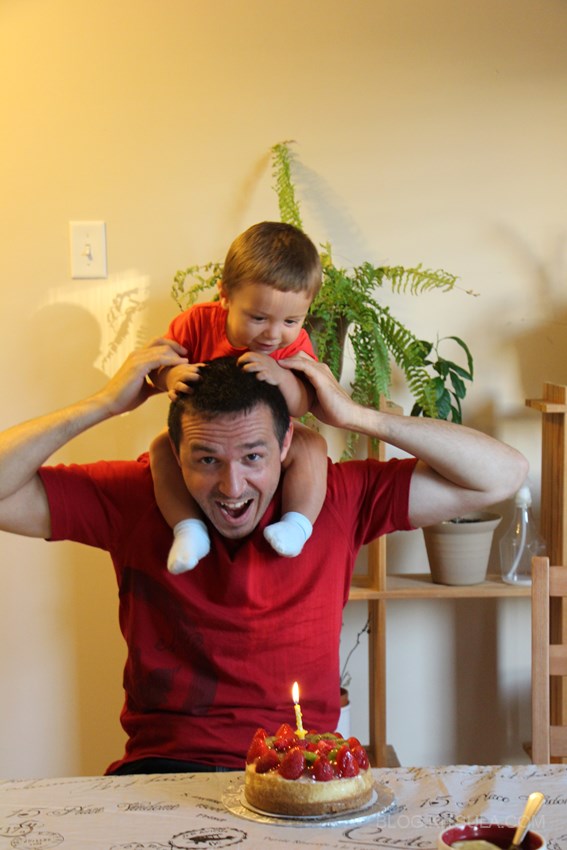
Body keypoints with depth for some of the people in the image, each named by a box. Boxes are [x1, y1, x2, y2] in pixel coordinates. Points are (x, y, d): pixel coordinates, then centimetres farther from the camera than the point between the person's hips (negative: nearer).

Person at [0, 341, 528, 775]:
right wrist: (107, 404, -9)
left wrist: (356, 416, -6)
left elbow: (502, 475, 0)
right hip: (164, 765, -1)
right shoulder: (132, 499, -1)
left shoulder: (337, 498, 0)